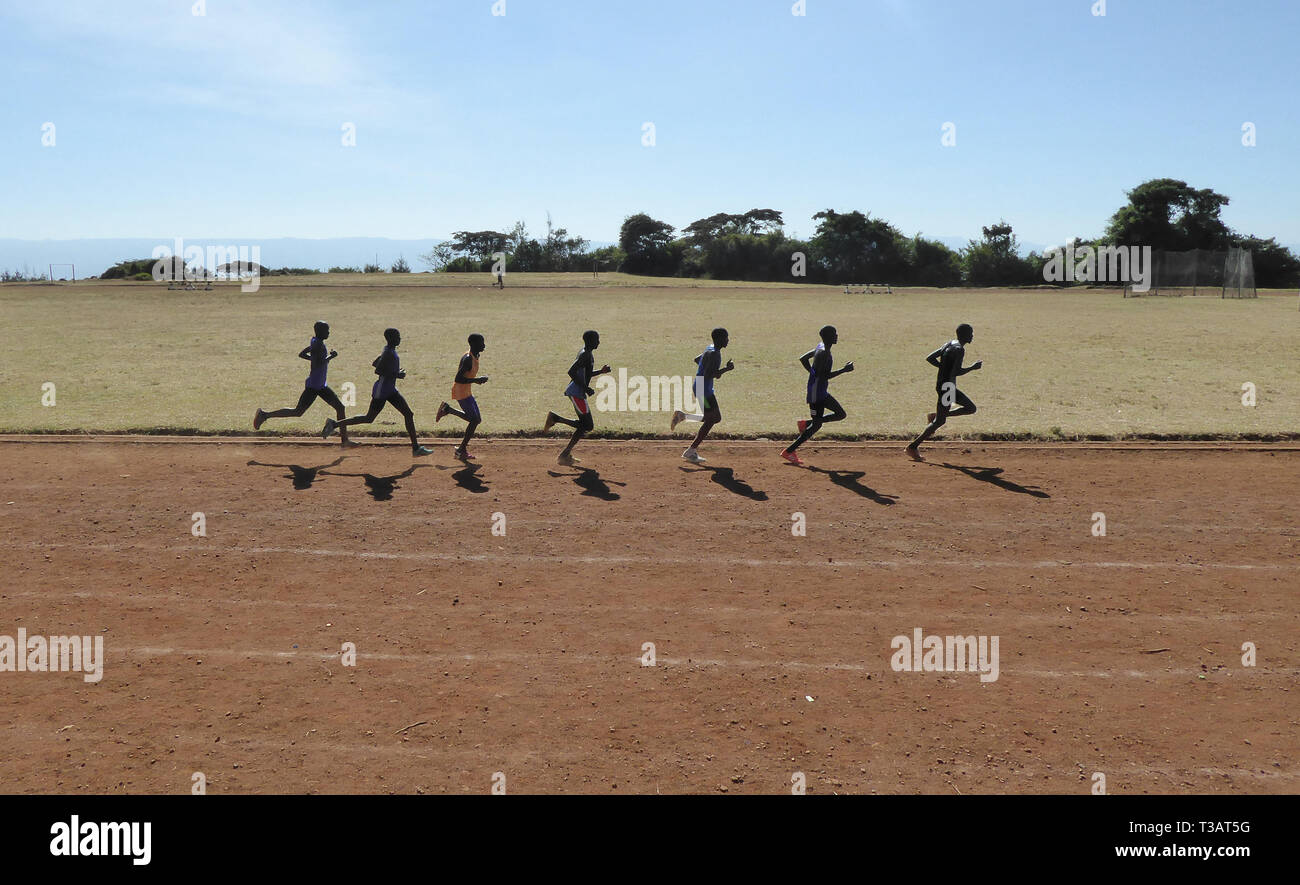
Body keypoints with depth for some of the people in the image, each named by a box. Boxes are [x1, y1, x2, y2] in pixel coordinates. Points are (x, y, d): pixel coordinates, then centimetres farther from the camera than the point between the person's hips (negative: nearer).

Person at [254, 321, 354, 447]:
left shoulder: (315, 343, 11)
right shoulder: (318, 344, -17)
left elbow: (301, 355, 20)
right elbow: (319, 364, -26)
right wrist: (331, 356, -13)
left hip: (321, 386, 10)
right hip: (313, 386, -10)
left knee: (340, 407, 7)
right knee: (298, 412, -4)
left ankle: (345, 440, 10)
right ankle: (265, 415, 7)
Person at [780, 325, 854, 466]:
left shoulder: (821, 347, 7)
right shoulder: (823, 353, -22)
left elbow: (803, 359, 17)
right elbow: (824, 376, -25)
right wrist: (844, 370, -20)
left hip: (821, 392, 10)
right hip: (817, 392, -10)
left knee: (841, 414, 14)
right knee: (816, 425, -3)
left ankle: (806, 424, 15)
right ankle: (789, 451, 2)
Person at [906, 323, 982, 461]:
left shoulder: (949, 344, 10)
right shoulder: (959, 350, -17)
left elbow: (930, 358, 11)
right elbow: (956, 372, -25)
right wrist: (973, 368, -12)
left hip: (942, 383, 9)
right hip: (947, 386, -9)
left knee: (971, 408, 15)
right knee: (940, 422, -2)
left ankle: (935, 416, 15)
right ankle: (913, 447, 1)